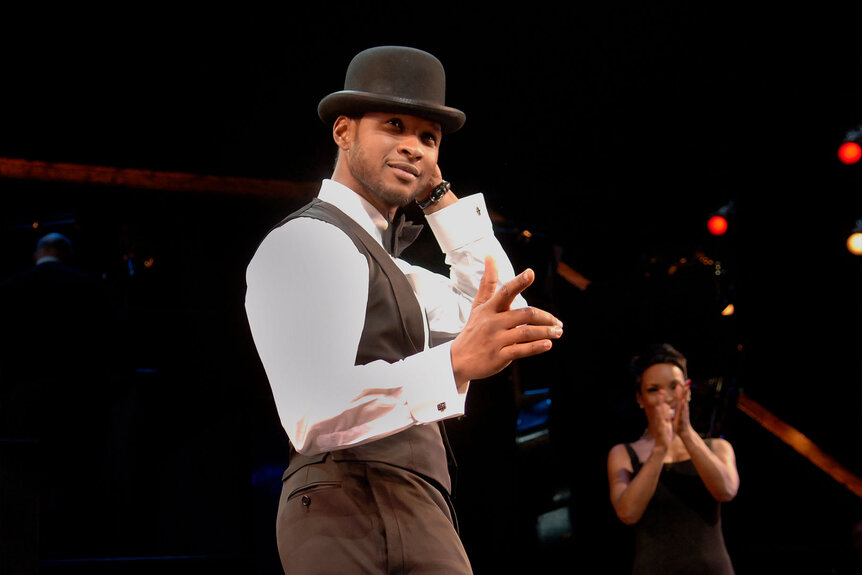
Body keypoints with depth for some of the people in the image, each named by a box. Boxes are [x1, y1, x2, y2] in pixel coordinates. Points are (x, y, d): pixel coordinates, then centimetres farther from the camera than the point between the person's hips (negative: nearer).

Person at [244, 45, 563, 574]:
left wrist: (439, 193, 20)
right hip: (365, 517, -10)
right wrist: (455, 363, -37)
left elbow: (496, 310, 29)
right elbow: (315, 416, -24)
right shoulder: (312, 239, -10)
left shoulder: (376, 258, 24)